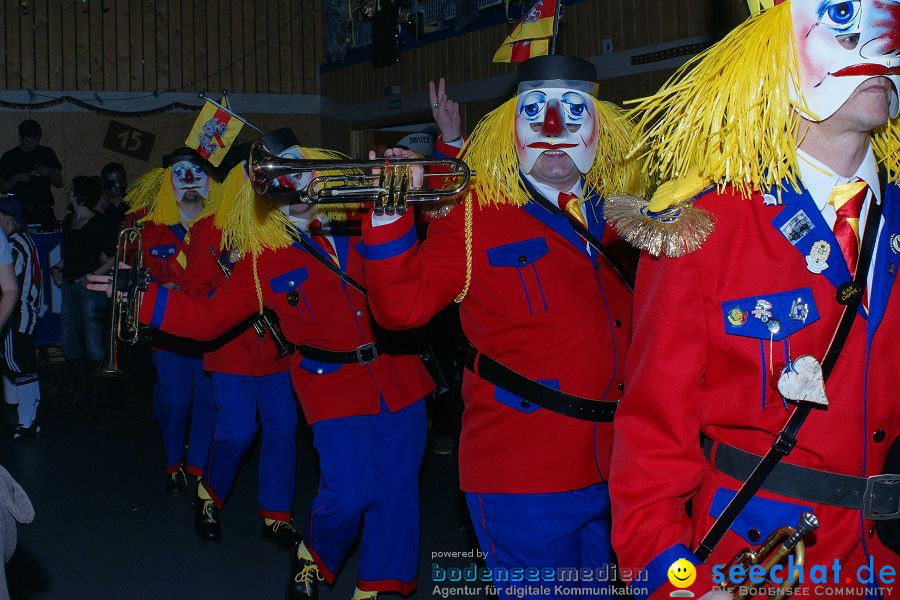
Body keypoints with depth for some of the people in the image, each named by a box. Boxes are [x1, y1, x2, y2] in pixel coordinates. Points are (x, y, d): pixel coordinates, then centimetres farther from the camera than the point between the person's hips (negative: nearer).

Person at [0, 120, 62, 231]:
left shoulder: (47, 154, 11)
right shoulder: (9, 157, 4)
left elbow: (59, 183, 12)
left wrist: (49, 172, -6)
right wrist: (16, 178, -12)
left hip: (44, 212, 2)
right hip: (20, 212, -1)